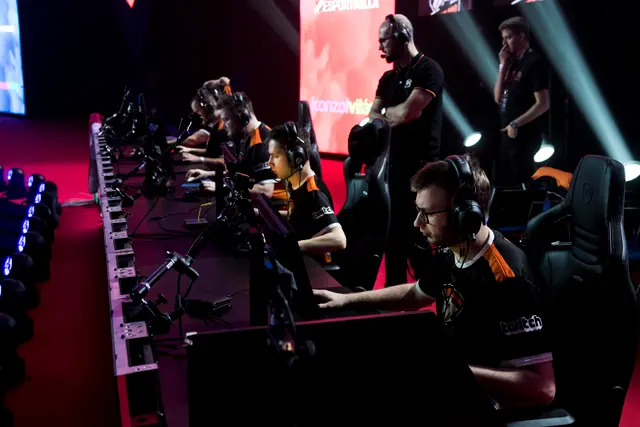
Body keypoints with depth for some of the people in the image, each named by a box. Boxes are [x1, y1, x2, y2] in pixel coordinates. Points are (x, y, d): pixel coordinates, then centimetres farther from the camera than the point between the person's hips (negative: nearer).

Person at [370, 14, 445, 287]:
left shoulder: (428, 70, -9)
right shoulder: (388, 78, 15)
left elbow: (406, 113, -19)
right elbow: (373, 118, 9)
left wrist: (386, 113, 0)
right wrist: (395, 116, -10)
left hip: (421, 166, -7)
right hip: (394, 164, 8)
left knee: (417, 233, -5)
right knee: (394, 230, 11)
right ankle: (395, 291, 21)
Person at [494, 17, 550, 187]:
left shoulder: (534, 62, -11)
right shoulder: (514, 62, 13)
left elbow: (543, 104, -17)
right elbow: (498, 98, 10)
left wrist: (515, 124, -14)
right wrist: (503, 66, 2)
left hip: (524, 136, -8)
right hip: (507, 135, 9)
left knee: (519, 185, -3)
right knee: (501, 184, 13)